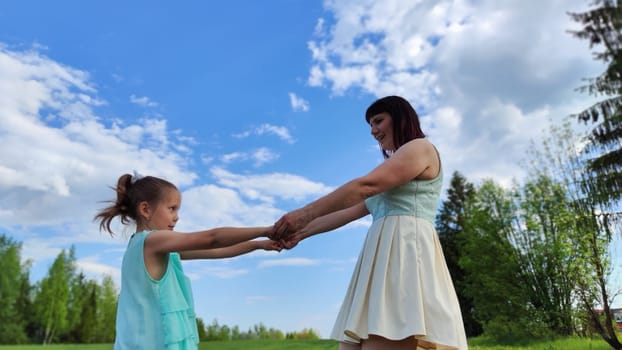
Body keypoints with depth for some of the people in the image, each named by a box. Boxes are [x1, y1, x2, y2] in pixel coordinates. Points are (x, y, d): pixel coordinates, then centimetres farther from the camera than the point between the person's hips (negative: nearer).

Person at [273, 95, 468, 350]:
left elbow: (364, 186, -8)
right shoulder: (391, 174, 33)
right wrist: (303, 231, 17)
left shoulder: (421, 148, 5)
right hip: (384, 256, 9)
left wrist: (305, 213, -9)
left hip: (406, 250, -8)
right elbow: (352, 210, 24)